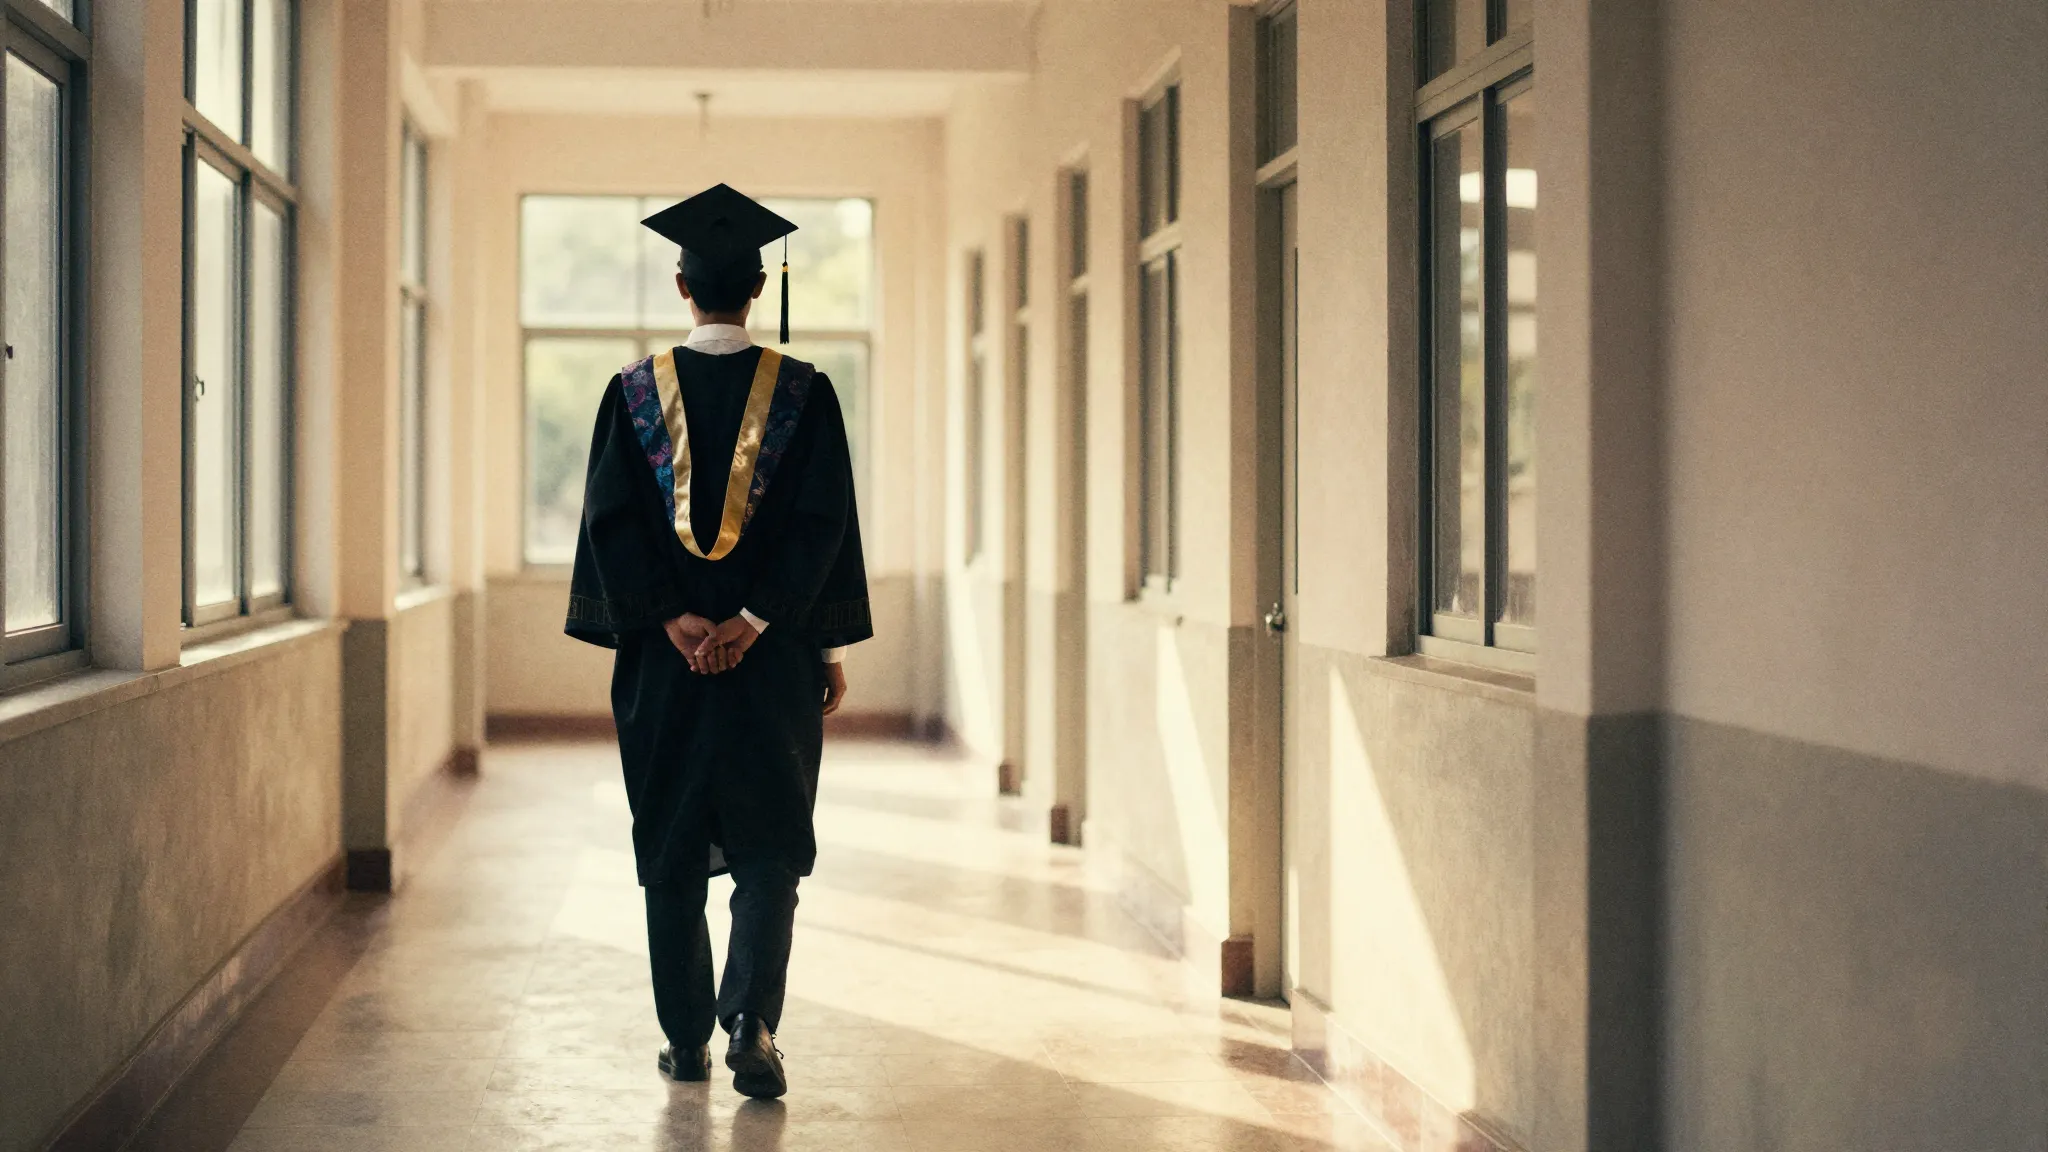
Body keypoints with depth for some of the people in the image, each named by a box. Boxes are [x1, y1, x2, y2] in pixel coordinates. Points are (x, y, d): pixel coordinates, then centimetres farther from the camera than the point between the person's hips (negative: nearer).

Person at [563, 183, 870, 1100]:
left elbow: (610, 523, -6)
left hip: (663, 663, 1)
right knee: (769, 851, 6)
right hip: (774, 662, -1)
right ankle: (752, 1019, -12)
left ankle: (686, 1040, 17)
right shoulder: (805, 393, -3)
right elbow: (824, 524, -8)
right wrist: (755, 621, -8)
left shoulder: (634, 392, 0)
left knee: (672, 858, 12)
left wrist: (671, 621, -8)